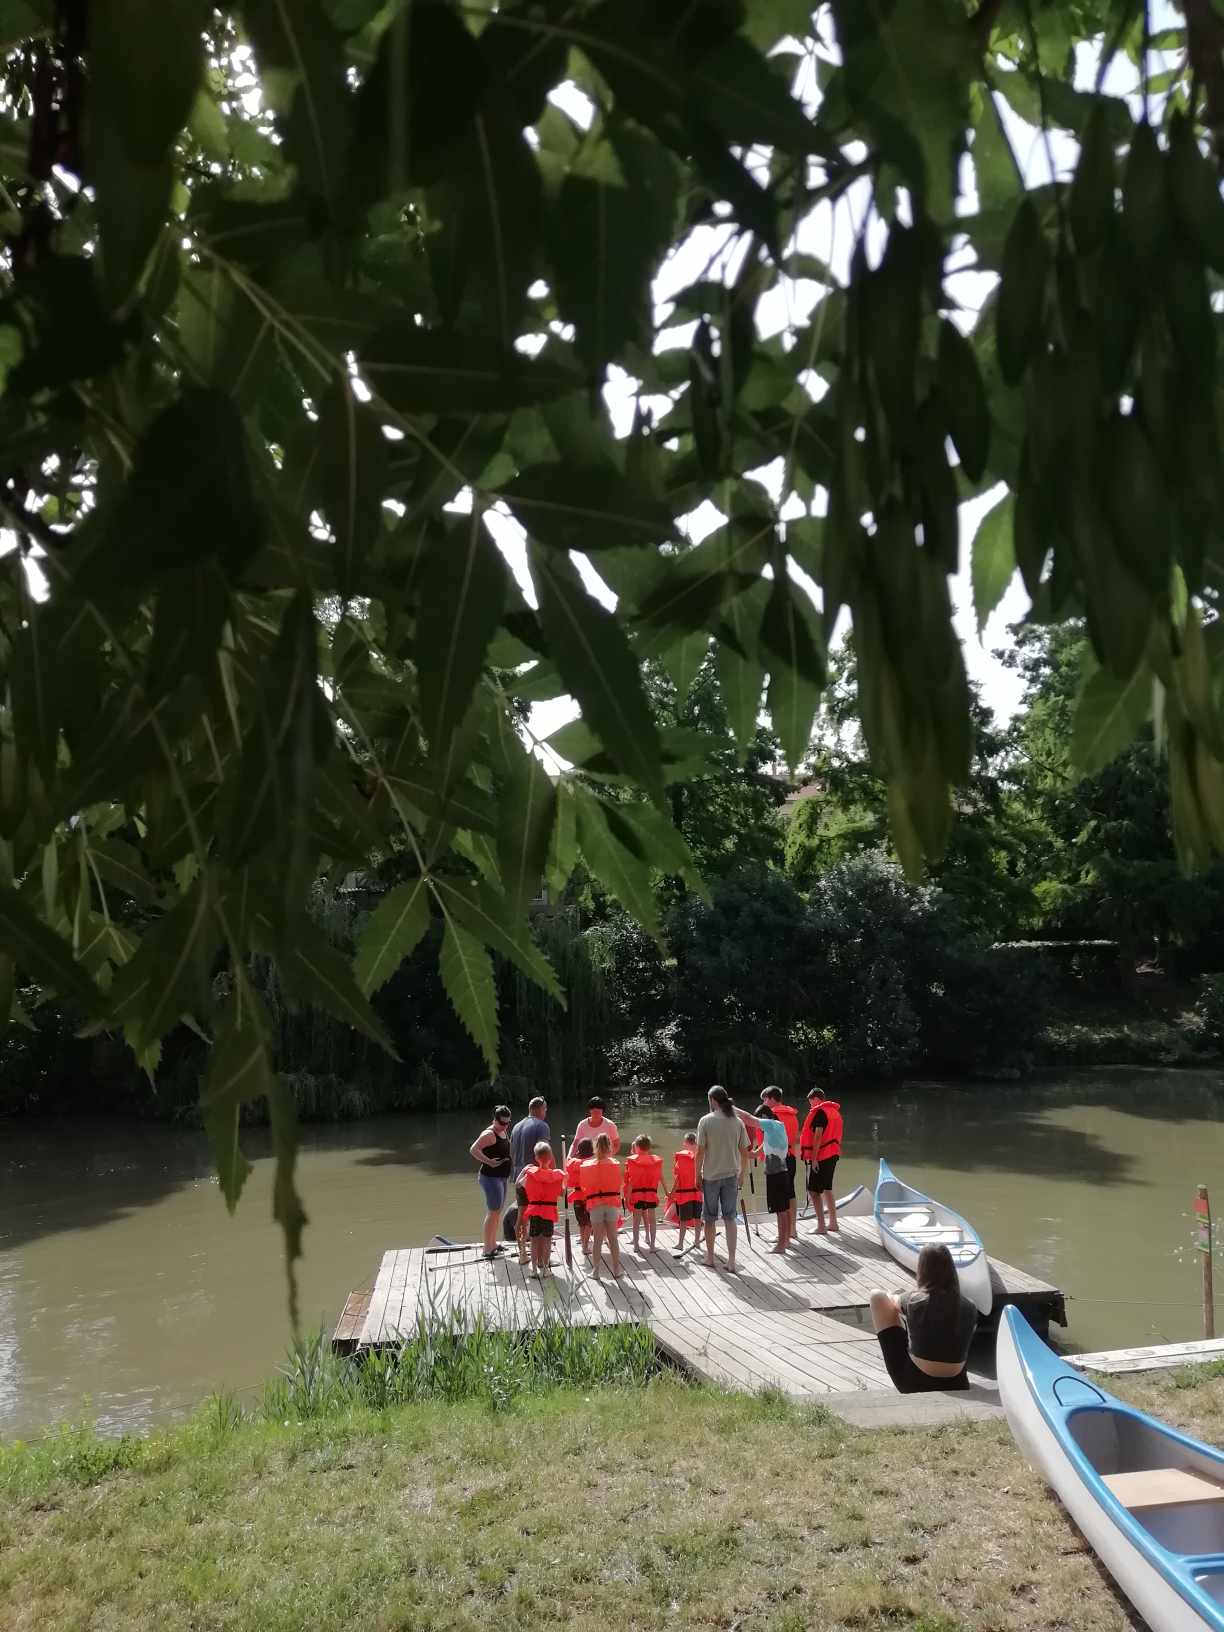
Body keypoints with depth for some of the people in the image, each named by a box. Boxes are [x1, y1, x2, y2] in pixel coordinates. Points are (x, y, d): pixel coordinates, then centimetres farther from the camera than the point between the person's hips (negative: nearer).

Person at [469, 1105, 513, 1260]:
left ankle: (493, 1244, 29)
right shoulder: (489, 1134, -17)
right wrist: (489, 1162, -33)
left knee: (497, 1212, 17)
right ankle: (487, 1249, -9)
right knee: (493, 1212, -11)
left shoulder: (504, 1131, 11)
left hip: (501, 1176, 10)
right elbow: (474, 1149, -29)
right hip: (490, 1177, -10)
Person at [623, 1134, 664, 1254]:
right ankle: (652, 1244, 9)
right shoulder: (656, 1160, 1)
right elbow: (659, 1178, 2)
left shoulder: (631, 1160, -8)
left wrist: (627, 1196, -6)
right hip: (651, 1194, 2)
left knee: (636, 1220, 7)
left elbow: (629, 1181, -9)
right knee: (652, 1219, 8)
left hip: (636, 1194, -2)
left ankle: (636, 1245, 9)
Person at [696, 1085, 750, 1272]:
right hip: (731, 1176, 2)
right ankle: (731, 1261, 5)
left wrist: (698, 1174, 0)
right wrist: (742, 1173, 14)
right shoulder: (737, 1121, 0)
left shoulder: (706, 1121, -9)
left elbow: (700, 1151, -10)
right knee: (730, 1218, 7)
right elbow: (745, 1152, 2)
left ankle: (710, 1259, 21)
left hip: (710, 1176, -2)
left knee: (710, 1219, 12)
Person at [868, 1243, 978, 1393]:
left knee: (878, 1297, 6)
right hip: (955, 1386, 3)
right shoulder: (969, 1309, -10)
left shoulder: (914, 1300, -16)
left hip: (912, 1384, -3)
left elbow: (894, 1303, 9)